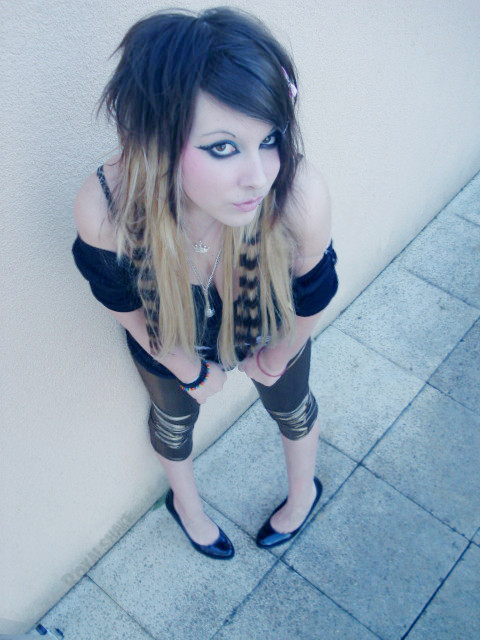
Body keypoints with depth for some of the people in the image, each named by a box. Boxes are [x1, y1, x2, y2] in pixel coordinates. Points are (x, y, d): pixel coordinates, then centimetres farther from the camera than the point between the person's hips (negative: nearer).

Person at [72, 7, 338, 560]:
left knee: (290, 406, 28)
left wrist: (273, 360, 0)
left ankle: (303, 493, 67)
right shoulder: (103, 208, -41)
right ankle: (185, 502, 67)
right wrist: (190, 370, -2)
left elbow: (310, 300, -20)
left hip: (270, 332, 0)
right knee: (174, 417, 29)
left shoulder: (301, 197, -43)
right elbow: (125, 304, -17)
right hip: (170, 347, 1)